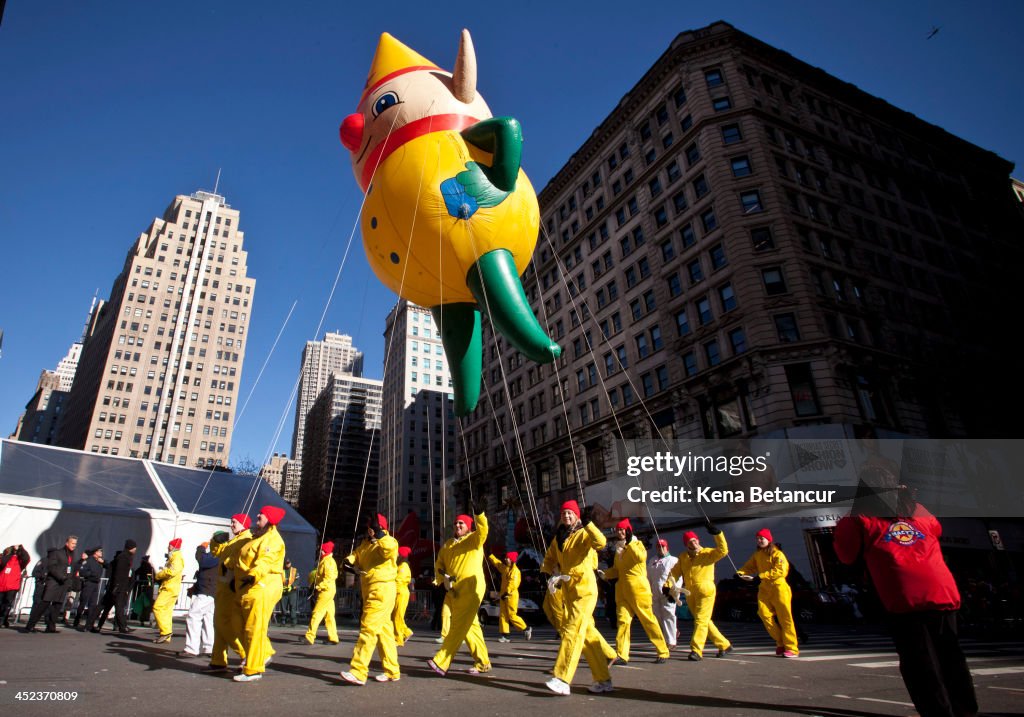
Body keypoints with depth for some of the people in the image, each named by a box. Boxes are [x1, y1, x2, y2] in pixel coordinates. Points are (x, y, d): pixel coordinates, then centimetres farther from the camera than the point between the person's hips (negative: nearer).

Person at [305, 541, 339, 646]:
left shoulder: (327, 561, -13)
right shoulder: (330, 560, 17)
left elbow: (329, 578, -21)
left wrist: (318, 586, -21)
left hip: (326, 590, -10)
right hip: (328, 590, 10)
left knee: (317, 613, -8)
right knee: (329, 615, 10)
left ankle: (309, 637, -7)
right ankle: (333, 638, 12)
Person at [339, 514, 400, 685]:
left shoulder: (389, 541, -8)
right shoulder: (365, 543, 15)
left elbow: (389, 549, -29)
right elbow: (356, 555, 19)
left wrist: (380, 535, -22)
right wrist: (349, 561, -2)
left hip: (382, 590, -8)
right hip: (369, 590, 8)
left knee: (368, 628, -12)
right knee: (383, 630, 12)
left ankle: (358, 672, -10)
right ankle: (392, 671, 19)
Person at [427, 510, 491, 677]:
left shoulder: (474, 539, -2)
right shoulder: (448, 545, 15)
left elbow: (483, 530, -22)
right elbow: (439, 564, 13)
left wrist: (479, 512, -36)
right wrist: (442, 577, -6)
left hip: (471, 589, -6)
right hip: (454, 591, 7)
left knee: (459, 625, -8)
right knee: (470, 626, 12)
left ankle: (441, 663, -7)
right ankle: (483, 663, 22)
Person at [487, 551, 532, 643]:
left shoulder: (515, 570, -15)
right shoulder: (505, 568, 11)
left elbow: (513, 584, -23)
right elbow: (496, 562, 21)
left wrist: (506, 593, -25)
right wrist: (489, 555, 20)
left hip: (511, 595, -9)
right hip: (504, 595, 9)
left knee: (512, 616, -6)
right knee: (502, 615, 5)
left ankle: (527, 629, 9)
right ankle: (504, 635, 8)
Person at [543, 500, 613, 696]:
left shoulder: (584, 533, -7)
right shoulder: (557, 538, 11)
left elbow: (601, 542, -27)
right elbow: (549, 558, 23)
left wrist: (588, 523, -38)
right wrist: (555, 571, 5)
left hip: (585, 588, -7)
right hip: (568, 590, 7)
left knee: (573, 630, -14)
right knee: (587, 634, 10)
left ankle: (562, 680, -16)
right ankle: (603, 679, 19)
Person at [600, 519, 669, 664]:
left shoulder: (637, 544, 0)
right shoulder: (619, 549, 17)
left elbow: (641, 557, -22)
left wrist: (629, 543, -18)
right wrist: (604, 573, 3)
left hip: (638, 587, -5)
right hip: (622, 588, 6)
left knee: (648, 619, 1)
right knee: (622, 620, -4)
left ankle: (663, 652, 13)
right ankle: (621, 655, -4)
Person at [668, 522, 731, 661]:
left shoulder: (707, 553, -5)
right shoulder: (683, 557, 8)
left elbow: (723, 551, -20)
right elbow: (675, 572, 6)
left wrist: (718, 533, -31)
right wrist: (668, 585, -9)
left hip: (705, 592, -6)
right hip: (690, 593, 6)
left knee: (701, 621, -9)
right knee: (705, 621, 14)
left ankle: (696, 651, -7)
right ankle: (724, 645, 30)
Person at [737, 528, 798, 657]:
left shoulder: (777, 554, -9)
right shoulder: (757, 555, 11)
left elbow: (781, 571, -20)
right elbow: (749, 567, 11)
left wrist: (761, 575, -26)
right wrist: (740, 572, -11)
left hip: (778, 587, -5)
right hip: (764, 588, 6)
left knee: (785, 617, -2)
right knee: (764, 614, -6)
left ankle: (792, 648, 7)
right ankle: (780, 643, 9)